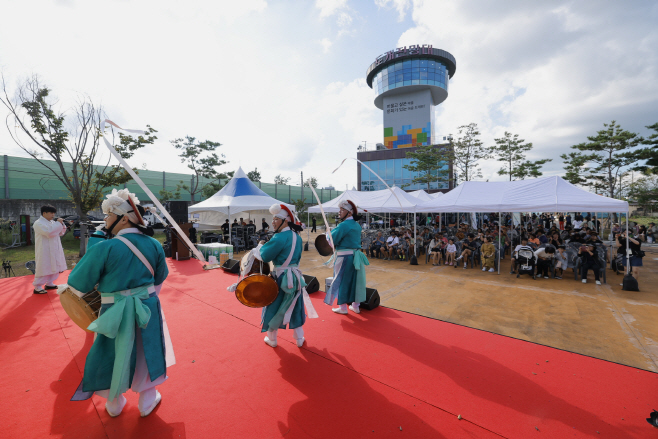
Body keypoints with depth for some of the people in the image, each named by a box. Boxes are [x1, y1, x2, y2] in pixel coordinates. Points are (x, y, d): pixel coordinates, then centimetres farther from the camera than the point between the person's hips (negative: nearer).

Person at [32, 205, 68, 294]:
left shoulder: (51, 222, 13)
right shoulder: (38, 223, -12)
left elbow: (60, 233, 17)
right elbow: (49, 232, -28)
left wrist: (62, 224, 1)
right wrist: (58, 223, -19)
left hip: (53, 250, 8)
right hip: (44, 251, -8)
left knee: (54, 267, 15)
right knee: (43, 268, -5)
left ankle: (49, 283, 27)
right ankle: (37, 287, 4)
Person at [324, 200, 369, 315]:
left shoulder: (344, 225, -17)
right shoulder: (357, 225, 9)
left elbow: (332, 240, -15)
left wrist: (331, 231, 5)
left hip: (345, 257, -7)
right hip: (356, 256, 8)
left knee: (342, 281, 7)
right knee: (355, 280, 16)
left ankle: (343, 307, 18)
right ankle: (355, 306, 27)